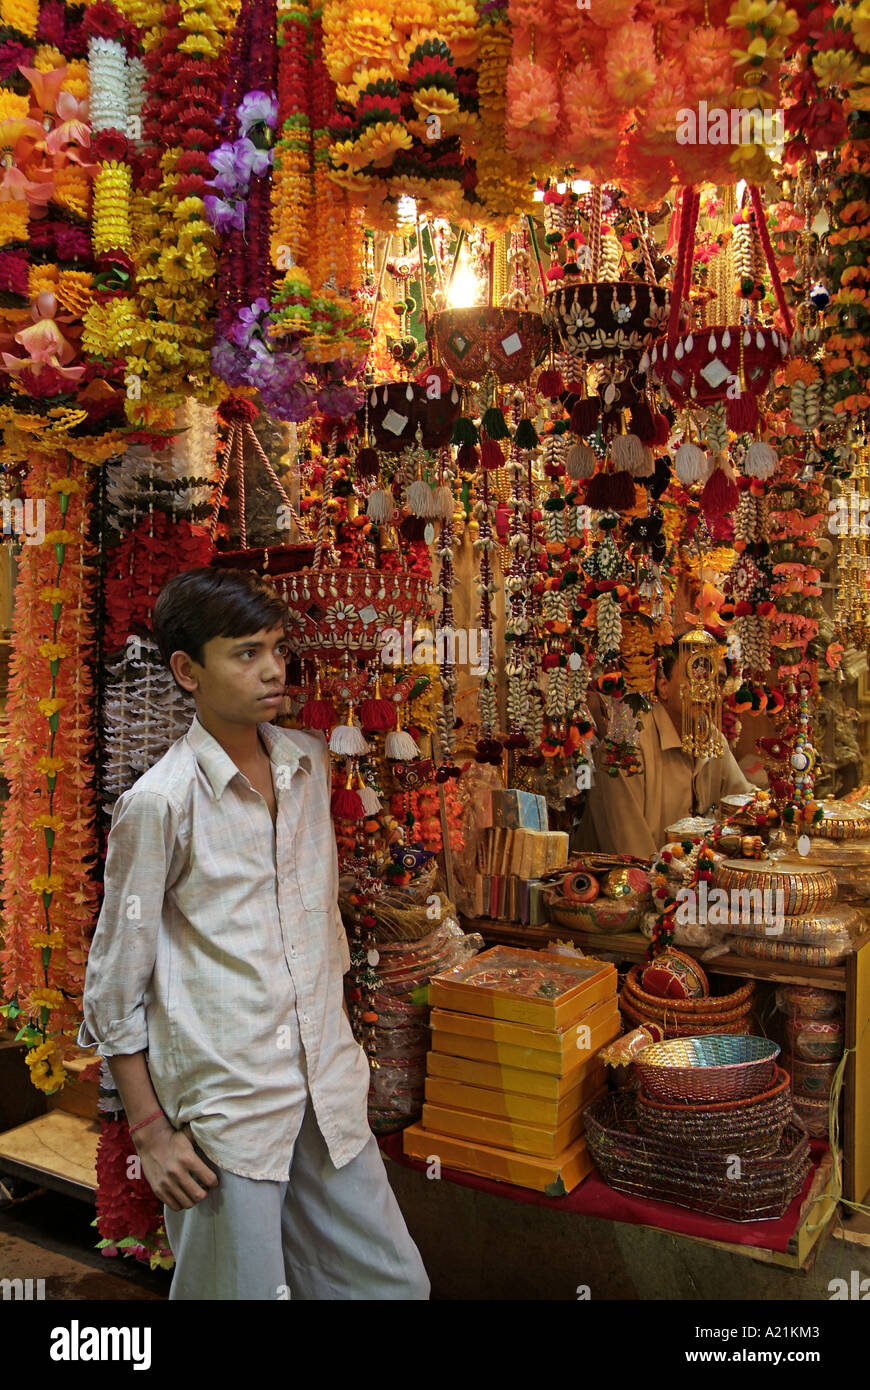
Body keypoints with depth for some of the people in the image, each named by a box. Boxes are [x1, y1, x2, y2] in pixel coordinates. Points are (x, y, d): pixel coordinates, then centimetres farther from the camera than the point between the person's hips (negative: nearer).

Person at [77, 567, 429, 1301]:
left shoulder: (310, 762, 4)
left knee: (394, 1283, 13)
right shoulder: (160, 802, -14)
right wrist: (149, 1128, -6)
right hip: (223, 1103, -5)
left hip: (328, 1090, 6)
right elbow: (114, 985, -7)